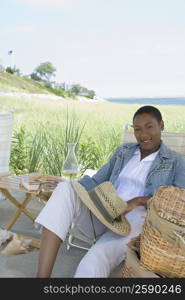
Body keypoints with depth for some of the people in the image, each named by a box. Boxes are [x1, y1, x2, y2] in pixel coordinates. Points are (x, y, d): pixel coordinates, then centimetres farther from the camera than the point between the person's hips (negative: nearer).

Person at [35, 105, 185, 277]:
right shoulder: (123, 151, 20)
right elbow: (96, 182, 17)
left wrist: (139, 200, -18)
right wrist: (70, 188, -4)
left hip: (134, 223, -4)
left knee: (94, 263, -36)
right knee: (65, 189, -27)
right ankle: (42, 275, -35)